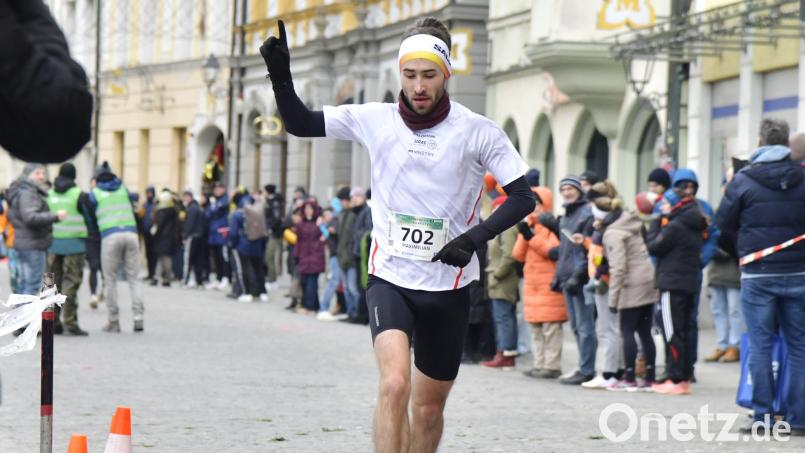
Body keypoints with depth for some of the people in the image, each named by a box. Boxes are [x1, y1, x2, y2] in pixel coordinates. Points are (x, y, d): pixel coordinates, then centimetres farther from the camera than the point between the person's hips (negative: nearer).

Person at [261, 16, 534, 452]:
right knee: (394, 384, -24)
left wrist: (475, 237, -18)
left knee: (428, 408, 12)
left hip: (448, 286, 1)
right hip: (389, 279, -1)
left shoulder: (478, 131, -6)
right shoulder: (373, 120, -1)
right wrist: (280, 75, -10)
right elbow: (299, 123, 8)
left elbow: (522, 197, -4)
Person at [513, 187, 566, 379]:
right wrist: (524, 237, -4)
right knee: (535, 327, 9)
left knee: (551, 326, -7)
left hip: (549, 284, -8)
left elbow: (555, 251, -19)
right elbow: (518, 255, 11)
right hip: (531, 282, 8)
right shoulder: (528, 225, 16)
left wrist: (532, 238, -16)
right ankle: (540, 364, 14)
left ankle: (552, 366, -6)